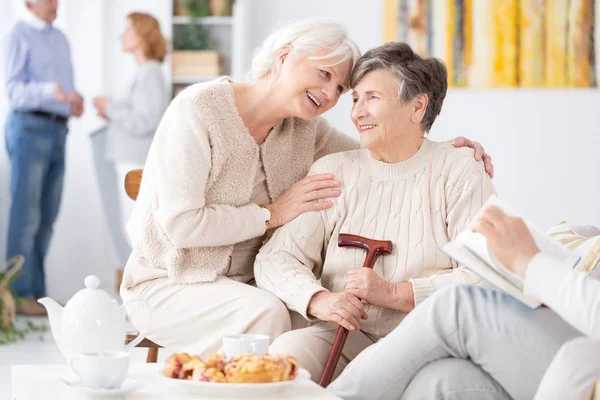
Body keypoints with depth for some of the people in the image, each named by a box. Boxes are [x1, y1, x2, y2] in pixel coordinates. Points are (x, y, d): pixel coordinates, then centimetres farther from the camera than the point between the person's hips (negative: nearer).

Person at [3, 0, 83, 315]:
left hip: (57, 131, 7)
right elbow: (13, 90, -12)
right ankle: (19, 295, -6)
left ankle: (36, 292, 11)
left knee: (46, 218, 6)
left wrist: (75, 100, -2)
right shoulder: (18, 37, -4)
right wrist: (49, 91, -29)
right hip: (29, 127, -7)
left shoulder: (60, 39, 19)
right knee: (25, 215, -8)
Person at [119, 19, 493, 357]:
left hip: (247, 284, 6)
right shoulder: (199, 109, -18)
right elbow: (181, 224, -23)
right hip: (169, 286, -6)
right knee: (266, 312, -33)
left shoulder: (305, 128, 2)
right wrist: (274, 213, -19)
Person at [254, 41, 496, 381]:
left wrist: (394, 293, -14)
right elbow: (275, 260, 7)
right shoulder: (332, 172, 15)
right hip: (346, 339, 2)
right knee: (287, 351, -31)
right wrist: (319, 300, -14)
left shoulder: (459, 170, 5)